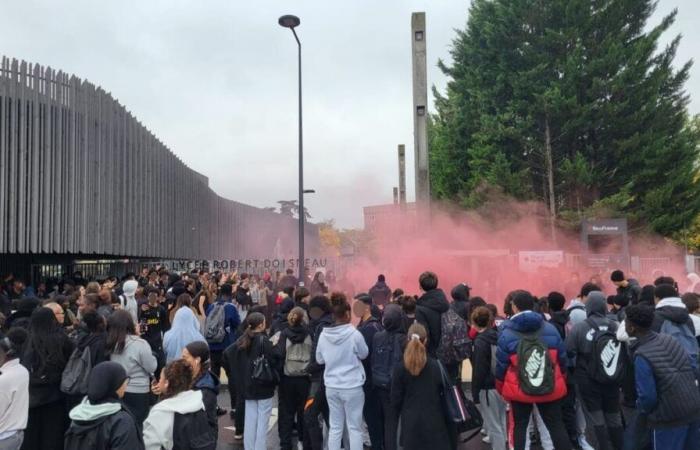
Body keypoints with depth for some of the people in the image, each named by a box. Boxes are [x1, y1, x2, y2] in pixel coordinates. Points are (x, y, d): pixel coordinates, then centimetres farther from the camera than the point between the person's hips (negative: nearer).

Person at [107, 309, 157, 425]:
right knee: (137, 426, 9)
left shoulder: (110, 344, -4)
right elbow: (152, 367, -12)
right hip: (137, 393, -5)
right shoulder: (139, 344, -20)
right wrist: (151, 355, 3)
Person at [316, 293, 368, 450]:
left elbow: (319, 359, 7)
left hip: (331, 386, 4)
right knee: (355, 428, 9)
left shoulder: (323, 335, -5)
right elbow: (364, 354, -1)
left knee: (335, 427, 14)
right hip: (352, 387, -4)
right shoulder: (354, 334, -17)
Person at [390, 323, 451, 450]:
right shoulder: (436, 365, -9)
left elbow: (396, 399, -4)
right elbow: (445, 393, -3)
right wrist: (445, 414, 11)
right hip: (433, 418, 0)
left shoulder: (400, 368, -8)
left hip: (410, 420, 1)